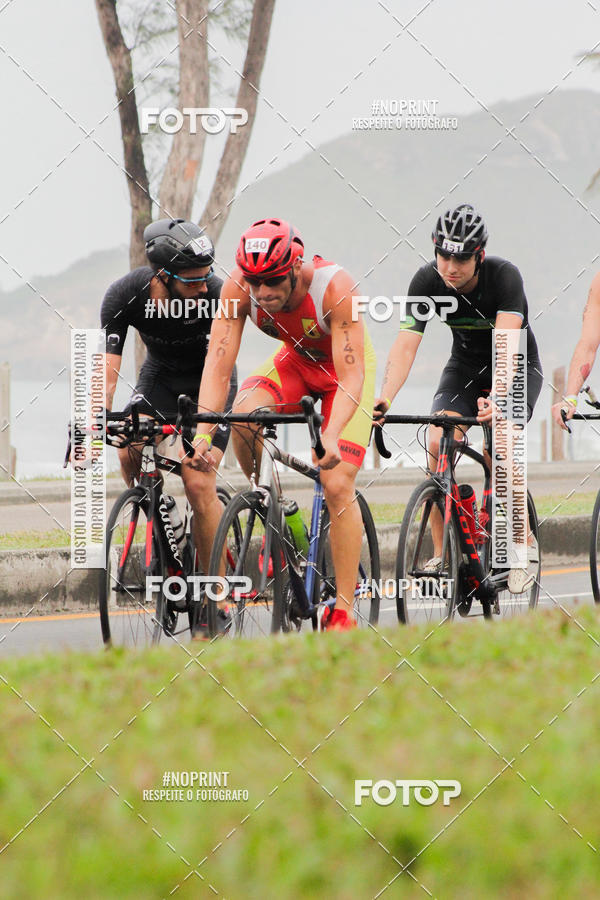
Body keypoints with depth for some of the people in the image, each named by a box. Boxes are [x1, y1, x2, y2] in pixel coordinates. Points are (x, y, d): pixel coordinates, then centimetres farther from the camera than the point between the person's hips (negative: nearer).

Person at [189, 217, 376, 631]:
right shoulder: (239, 289, -27)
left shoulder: (334, 287, -37)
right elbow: (217, 366, -28)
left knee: (338, 487, -16)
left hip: (347, 364, -3)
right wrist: (203, 433, -43)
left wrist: (332, 436, -54)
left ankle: (344, 611, -7)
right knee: (242, 416, -28)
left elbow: (351, 376, -39)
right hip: (295, 360, 4)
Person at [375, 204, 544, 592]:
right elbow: (406, 345, -26)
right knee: (439, 444, -21)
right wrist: (384, 400, -41)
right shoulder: (427, 281, -20)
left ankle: (524, 542, -8)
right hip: (465, 366, 3)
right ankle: (442, 554, -11)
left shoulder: (504, 276, -30)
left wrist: (496, 397, -57)